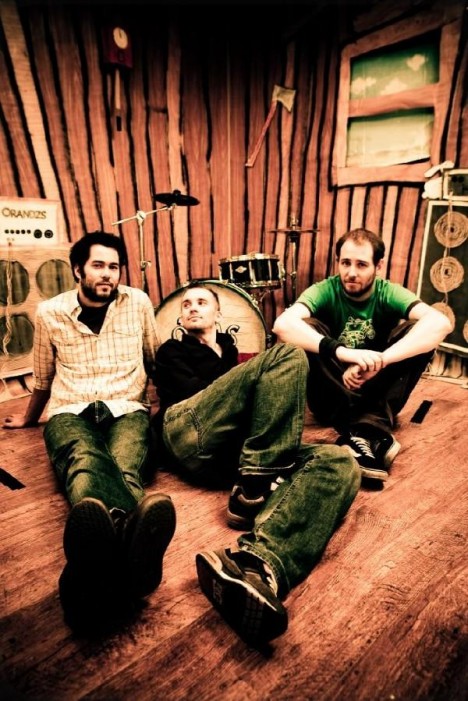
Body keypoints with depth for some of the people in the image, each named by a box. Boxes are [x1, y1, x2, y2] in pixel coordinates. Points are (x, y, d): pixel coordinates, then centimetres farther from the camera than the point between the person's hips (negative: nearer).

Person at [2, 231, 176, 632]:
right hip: (70, 412, -1)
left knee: (125, 466, -35)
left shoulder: (139, 303, 8)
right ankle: (128, 538, -72)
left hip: (126, 409, 2)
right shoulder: (50, 313, 8)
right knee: (84, 460, -39)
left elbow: (155, 360, 20)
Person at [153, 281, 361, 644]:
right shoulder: (173, 351, 27)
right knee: (287, 355, -18)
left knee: (340, 463, -21)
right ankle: (254, 489, -26)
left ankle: (257, 563, -50)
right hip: (190, 429, -4)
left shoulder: (230, 352, 38)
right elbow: (189, 392, 7)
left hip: (232, 450, 4)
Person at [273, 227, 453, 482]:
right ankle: (375, 433, -33)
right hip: (330, 393, -1)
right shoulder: (324, 291, -12)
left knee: (419, 331, -20)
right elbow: (282, 324, -34)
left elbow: (441, 323, -28)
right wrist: (343, 352, -46)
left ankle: (366, 429, -31)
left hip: (377, 390, 1)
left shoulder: (389, 293, -8)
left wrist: (378, 362, -41)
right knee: (303, 329, -28)